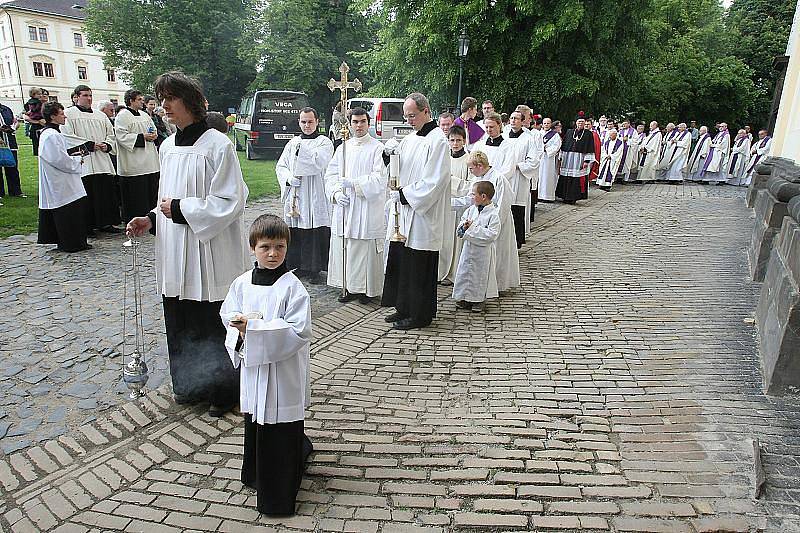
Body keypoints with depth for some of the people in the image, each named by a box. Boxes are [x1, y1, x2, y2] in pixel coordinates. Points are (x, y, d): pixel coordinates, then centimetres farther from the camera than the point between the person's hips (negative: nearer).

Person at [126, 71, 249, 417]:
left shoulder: (217, 145, -12)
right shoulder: (167, 147, 11)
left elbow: (229, 201, -15)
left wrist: (180, 209, -14)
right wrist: (152, 220, 2)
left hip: (210, 251, -7)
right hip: (175, 252, 7)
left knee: (214, 321, 3)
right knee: (181, 320, 14)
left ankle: (224, 391, 21)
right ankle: (191, 385, 32)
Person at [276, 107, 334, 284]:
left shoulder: (325, 142, 2)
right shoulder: (293, 143, 16)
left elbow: (318, 163, -15)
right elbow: (280, 166, 13)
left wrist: (301, 149, -17)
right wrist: (289, 178, -6)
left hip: (315, 197, -4)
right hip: (294, 195, 5)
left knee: (315, 232, -4)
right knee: (296, 233, 7)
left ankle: (315, 270, 4)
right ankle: (301, 267, 20)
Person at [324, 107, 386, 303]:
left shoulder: (377, 148, -3)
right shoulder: (343, 148, 14)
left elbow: (379, 179, -12)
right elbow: (331, 174, 12)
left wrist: (353, 183, -19)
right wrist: (336, 193, -6)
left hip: (367, 208, -5)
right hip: (343, 207, 5)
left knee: (366, 249, -2)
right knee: (343, 249, 8)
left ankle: (368, 289, 11)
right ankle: (349, 287, 20)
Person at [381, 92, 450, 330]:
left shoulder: (437, 141, -12)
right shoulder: (409, 139, 14)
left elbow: (434, 181, -19)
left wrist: (405, 194, -15)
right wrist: (392, 154, -2)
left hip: (422, 216, -9)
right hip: (403, 213, 9)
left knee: (419, 268, 0)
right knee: (399, 263, 14)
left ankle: (419, 315, 13)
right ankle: (403, 308, 28)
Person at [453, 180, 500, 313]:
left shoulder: (493, 214, -14)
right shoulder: (471, 210, 4)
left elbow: (491, 235, -23)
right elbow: (460, 228, 9)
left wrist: (473, 227, -22)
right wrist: (463, 226, -15)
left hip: (483, 252, -6)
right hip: (468, 248, 6)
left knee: (481, 274, 6)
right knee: (464, 272, 12)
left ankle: (480, 299, 22)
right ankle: (464, 297, 26)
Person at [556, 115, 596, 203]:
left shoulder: (588, 134, 5)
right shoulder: (569, 132, 11)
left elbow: (590, 149, 0)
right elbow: (563, 146, 11)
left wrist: (587, 161, -9)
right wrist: (561, 157, 3)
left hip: (580, 159, -2)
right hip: (567, 159, 2)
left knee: (577, 180, -4)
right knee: (566, 179, 1)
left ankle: (573, 197, 2)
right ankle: (566, 197, 9)